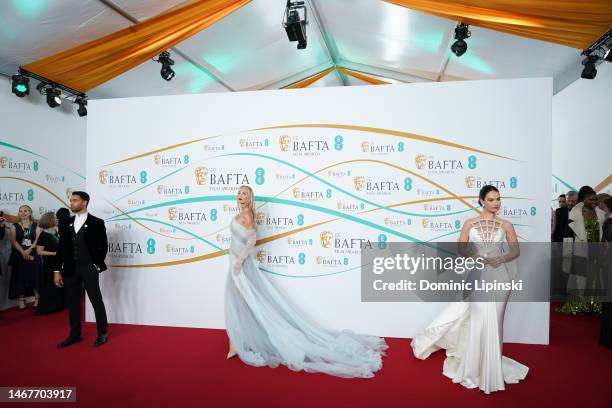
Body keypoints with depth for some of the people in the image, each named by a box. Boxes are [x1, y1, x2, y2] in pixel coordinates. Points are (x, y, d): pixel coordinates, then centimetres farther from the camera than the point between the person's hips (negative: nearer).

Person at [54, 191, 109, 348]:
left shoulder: (96, 223, -4)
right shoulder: (66, 224, 9)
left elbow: (103, 246, -4)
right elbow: (61, 248, 8)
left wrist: (97, 265, -7)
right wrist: (57, 270, 5)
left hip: (89, 268, -5)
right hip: (70, 269, 5)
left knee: (96, 301, 1)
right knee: (73, 302, 11)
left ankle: (102, 333, 13)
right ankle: (75, 334, 23)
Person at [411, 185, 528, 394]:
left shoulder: (505, 225, 4)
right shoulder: (469, 224, 1)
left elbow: (515, 250, 6)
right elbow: (461, 249, 1)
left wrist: (501, 259, -13)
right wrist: (476, 258, -17)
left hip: (499, 276, 2)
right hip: (479, 276, -1)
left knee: (493, 321, 8)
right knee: (481, 321, -3)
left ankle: (490, 366, 24)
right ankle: (478, 367, 13)